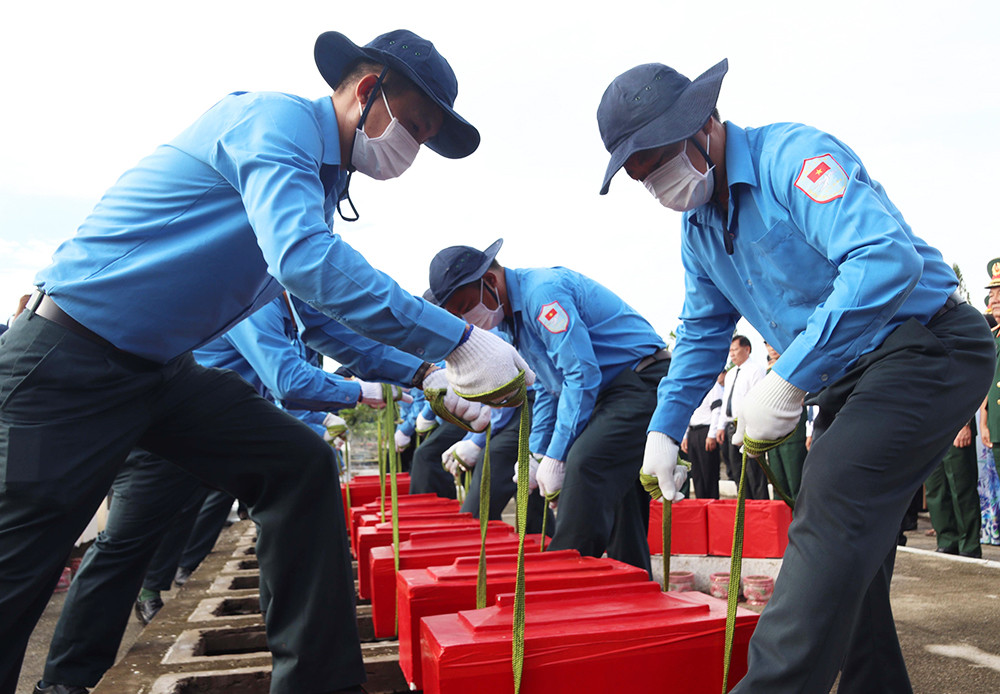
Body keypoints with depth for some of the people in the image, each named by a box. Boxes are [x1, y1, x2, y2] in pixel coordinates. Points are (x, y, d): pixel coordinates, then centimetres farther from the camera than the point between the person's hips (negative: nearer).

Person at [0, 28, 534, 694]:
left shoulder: (321, 180, 12)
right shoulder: (276, 119, -16)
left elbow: (331, 311, 19)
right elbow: (304, 258, -35)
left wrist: (423, 376, 9)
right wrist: (456, 340, -33)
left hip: (159, 369, 9)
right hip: (66, 364, -8)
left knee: (301, 466, -3)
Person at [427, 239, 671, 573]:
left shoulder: (543, 291, -19)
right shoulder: (512, 316, 13)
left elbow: (582, 374, -25)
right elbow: (548, 387, 21)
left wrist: (556, 457, -21)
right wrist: (537, 452, 13)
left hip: (641, 380, -10)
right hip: (612, 391, 11)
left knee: (585, 465, -25)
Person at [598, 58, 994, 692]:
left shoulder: (793, 155, -18)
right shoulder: (699, 227, 9)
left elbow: (888, 258, -32)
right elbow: (703, 332, 16)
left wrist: (786, 381, -33)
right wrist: (665, 428, 5)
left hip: (926, 348, -9)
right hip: (845, 379, 9)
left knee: (830, 519, -21)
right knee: (847, 560, 9)